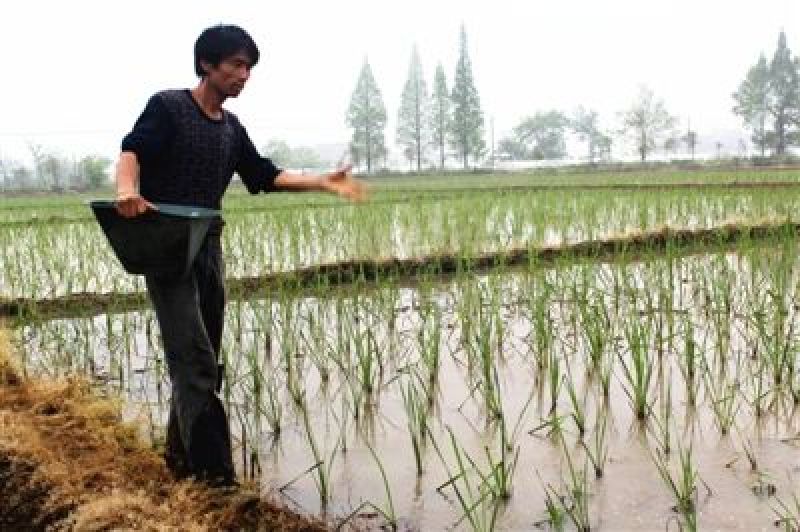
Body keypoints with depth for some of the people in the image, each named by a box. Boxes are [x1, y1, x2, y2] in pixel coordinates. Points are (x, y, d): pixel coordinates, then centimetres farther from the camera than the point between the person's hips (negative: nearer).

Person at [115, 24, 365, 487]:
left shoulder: (232, 129, 14)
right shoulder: (168, 107, -4)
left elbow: (264, 176, 15)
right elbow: (133, 150, -16)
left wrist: (323, 183, 4)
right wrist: (127, 191, -38)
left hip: (208, 247, 7)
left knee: (203, 361, 11)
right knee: (195, 361, -14)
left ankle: (183, 458, 24)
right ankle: (214, 474, -12)